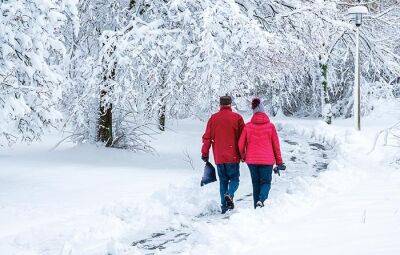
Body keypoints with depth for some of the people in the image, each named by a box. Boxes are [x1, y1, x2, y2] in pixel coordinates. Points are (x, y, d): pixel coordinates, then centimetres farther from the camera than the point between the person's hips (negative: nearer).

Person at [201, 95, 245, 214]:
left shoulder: (213, 118, 2)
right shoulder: (237, 117, -3)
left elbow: (207, 137, 3)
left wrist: (205, 154, 10)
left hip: (218, 157, 2)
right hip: (233, 156, -2)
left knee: (223, 181, 12)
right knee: (234, 179, 9)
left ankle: (224, 205, 7)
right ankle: (229, 195, -19)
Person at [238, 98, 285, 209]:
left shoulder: (248, 126, -2)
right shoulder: (270, 126, -4)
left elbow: (241, 144, 1)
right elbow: (276, 145, 2)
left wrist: (243, 156, 21)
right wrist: (279, 162, 12)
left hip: (252, 160, 2)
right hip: (267, 160, -2)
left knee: (256, 184, 14)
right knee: (266, 182, 9)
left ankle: (257, 207, 13)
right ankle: (261, 200, -19)